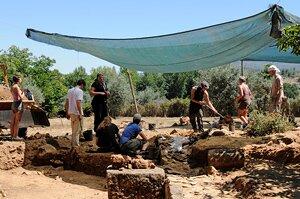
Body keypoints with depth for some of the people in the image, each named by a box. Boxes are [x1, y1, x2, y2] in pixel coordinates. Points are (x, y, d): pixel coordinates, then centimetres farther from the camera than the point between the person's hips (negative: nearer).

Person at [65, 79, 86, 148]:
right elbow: (78, 103, -21)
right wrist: (80, 114, -19)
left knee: (74, 130, 18)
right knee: (77, 130, 1)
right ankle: (76, 145, 5)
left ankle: (73, 144, 26)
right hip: (77, 113, -8)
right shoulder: (80, 91, -12)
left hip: (71, 113, 8)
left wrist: (67, 113, 19)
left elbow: (67, 102, 13)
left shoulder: (70, 90, 12)